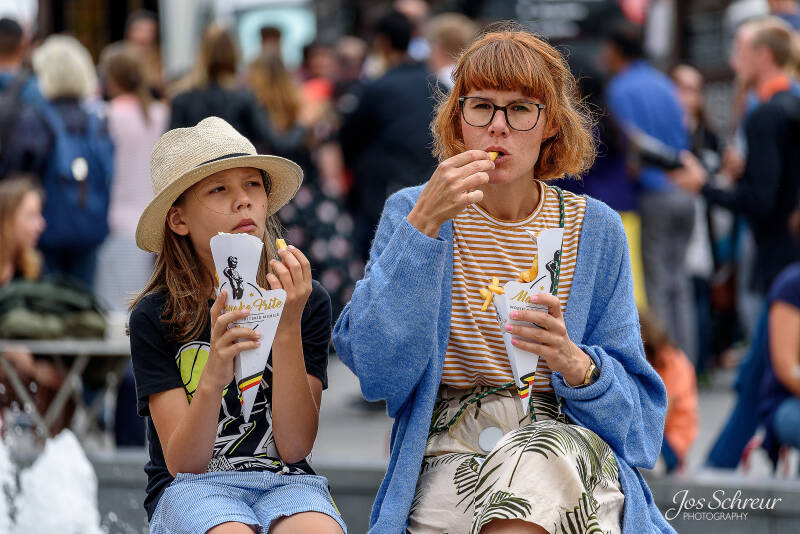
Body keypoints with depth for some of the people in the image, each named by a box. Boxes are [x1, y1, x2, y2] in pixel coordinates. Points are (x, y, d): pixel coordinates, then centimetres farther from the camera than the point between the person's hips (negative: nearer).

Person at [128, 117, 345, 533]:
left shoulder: (308, 302, 2)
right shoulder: (156, 316, -2)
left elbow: (294, 447, -5)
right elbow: (182, 463, -8)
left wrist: (287, 329, -16)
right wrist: (214, 377, -27)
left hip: (285, 481, 1)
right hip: (193, 487, -1)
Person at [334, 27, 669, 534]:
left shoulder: (595, 230, 8)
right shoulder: (410, 213, 5)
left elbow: (633, 400, 6)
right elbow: (376, 372, -9)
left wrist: (575, 364, -17)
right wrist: (424, 225, -14)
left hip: (568, 440, 1)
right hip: (447, 450, -1)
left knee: (534, 465, -35)